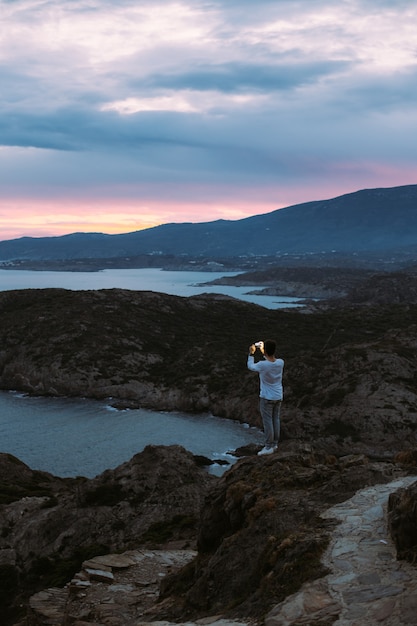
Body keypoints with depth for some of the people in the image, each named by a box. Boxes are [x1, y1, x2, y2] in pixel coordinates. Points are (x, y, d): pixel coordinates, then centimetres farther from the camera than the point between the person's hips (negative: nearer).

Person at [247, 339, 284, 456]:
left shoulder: (262, 365, -24)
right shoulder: (280, 362, -10)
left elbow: (251, 366, -2)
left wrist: (251, 354, 11)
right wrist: (264, 354, 19)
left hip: (267, 398, -5)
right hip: (278, 397, 5)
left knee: (267, 421, 3)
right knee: (276, 420, 16)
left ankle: (268, 447, 8)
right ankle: (275, 443, 26)